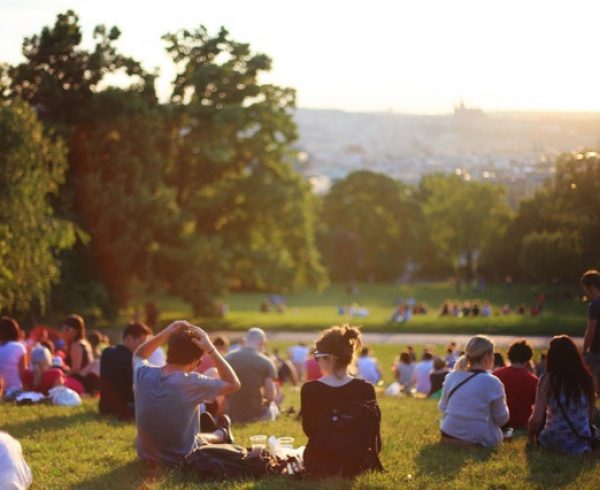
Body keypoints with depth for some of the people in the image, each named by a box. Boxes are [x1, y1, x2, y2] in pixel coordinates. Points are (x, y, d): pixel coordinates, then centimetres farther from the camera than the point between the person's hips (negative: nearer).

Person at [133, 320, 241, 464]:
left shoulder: (143, 374, -14)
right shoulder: (191, 383, -27)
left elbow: (138, 355, 11)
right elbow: (234, 384, -13)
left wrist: (165, 334, -3)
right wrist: (210, 349, -16)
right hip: (181, 458, -4)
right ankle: (222, 435, 59)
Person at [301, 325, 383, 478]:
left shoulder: (310, 389, -15)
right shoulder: (366, 389, -13)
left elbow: (309, 430, -1)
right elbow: (373, 435, -4)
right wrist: (371, 463, 12)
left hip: (318, 465, 0)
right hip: (357, 465, 0)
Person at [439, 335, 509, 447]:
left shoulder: (451, 377, 1)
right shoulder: (492, 383, -13)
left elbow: (443, 407, 12)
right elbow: (502, 419, -4)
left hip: (449, 436, 5)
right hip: (479, 441, -5)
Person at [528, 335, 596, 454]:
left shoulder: (548, 379, -10)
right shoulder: (586, 377, -1)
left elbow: (537, 419, -12)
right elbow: (592, 416, 8)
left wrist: (531, 435, 8)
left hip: (554, 441, -2)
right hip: (584, 442, 3)